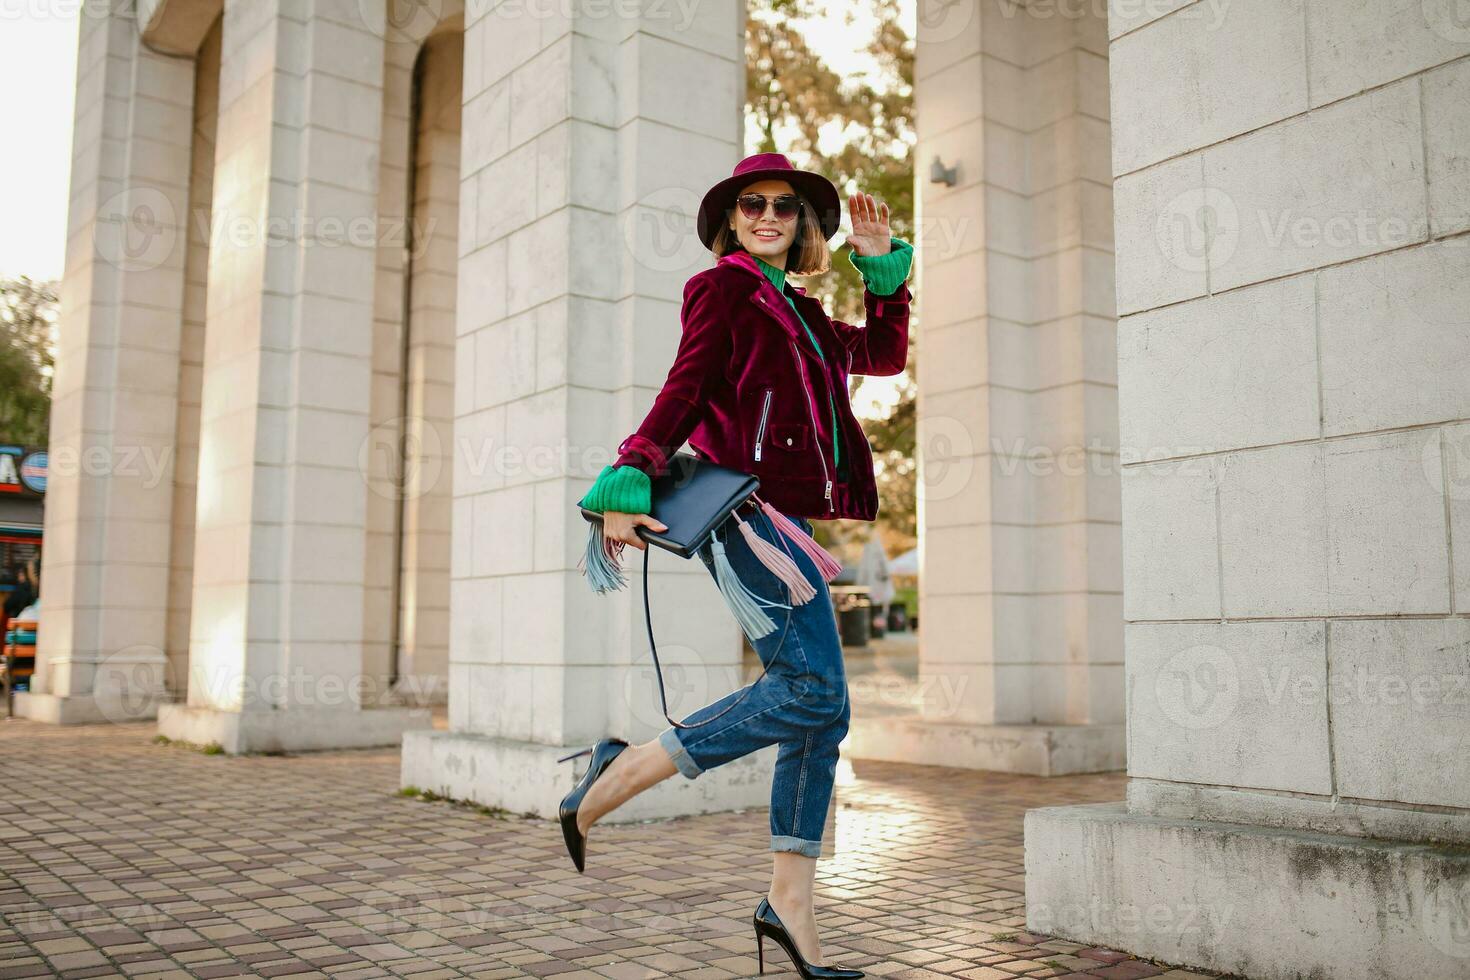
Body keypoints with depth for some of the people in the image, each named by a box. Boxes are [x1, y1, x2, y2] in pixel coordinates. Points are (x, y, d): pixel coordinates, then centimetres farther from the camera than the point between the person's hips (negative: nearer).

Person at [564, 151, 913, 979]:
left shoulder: (799, 312, 26)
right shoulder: (723, 288, 4)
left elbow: (884, 355, 33)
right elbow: (685, 390, -9)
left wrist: (884, 267, 24)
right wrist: (628, 483, -21)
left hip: (783, 520, 8)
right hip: (745, 503, -8)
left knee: (821, 713, 3)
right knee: (814, 688, -19)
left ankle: (790, 908, 8)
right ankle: (622, 773, -12)